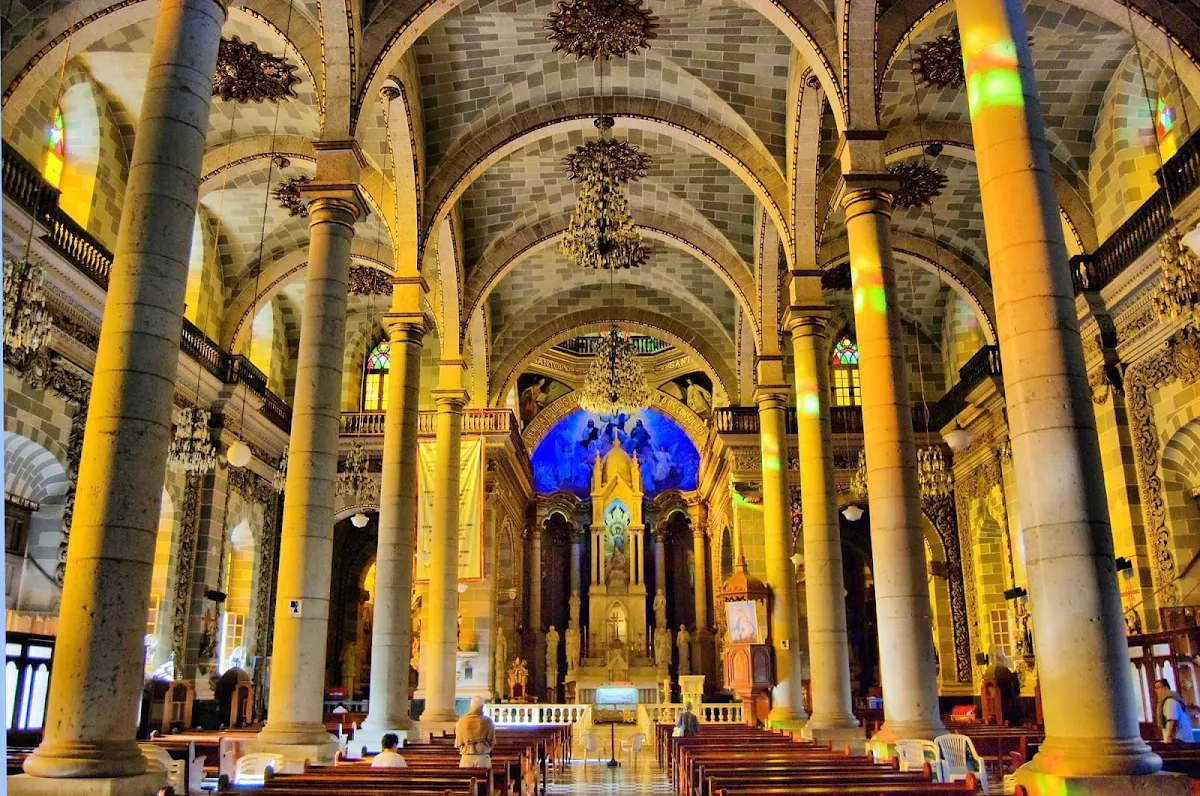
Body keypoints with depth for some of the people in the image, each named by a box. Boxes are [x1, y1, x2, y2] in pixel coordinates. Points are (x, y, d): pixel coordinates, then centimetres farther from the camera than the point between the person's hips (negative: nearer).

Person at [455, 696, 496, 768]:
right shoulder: (487, 721, -6)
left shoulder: (461, 722, -4)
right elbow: (492, 742, 0)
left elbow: (458, 743, 2)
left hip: (467, 759, 1)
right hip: (483, 758, -1)